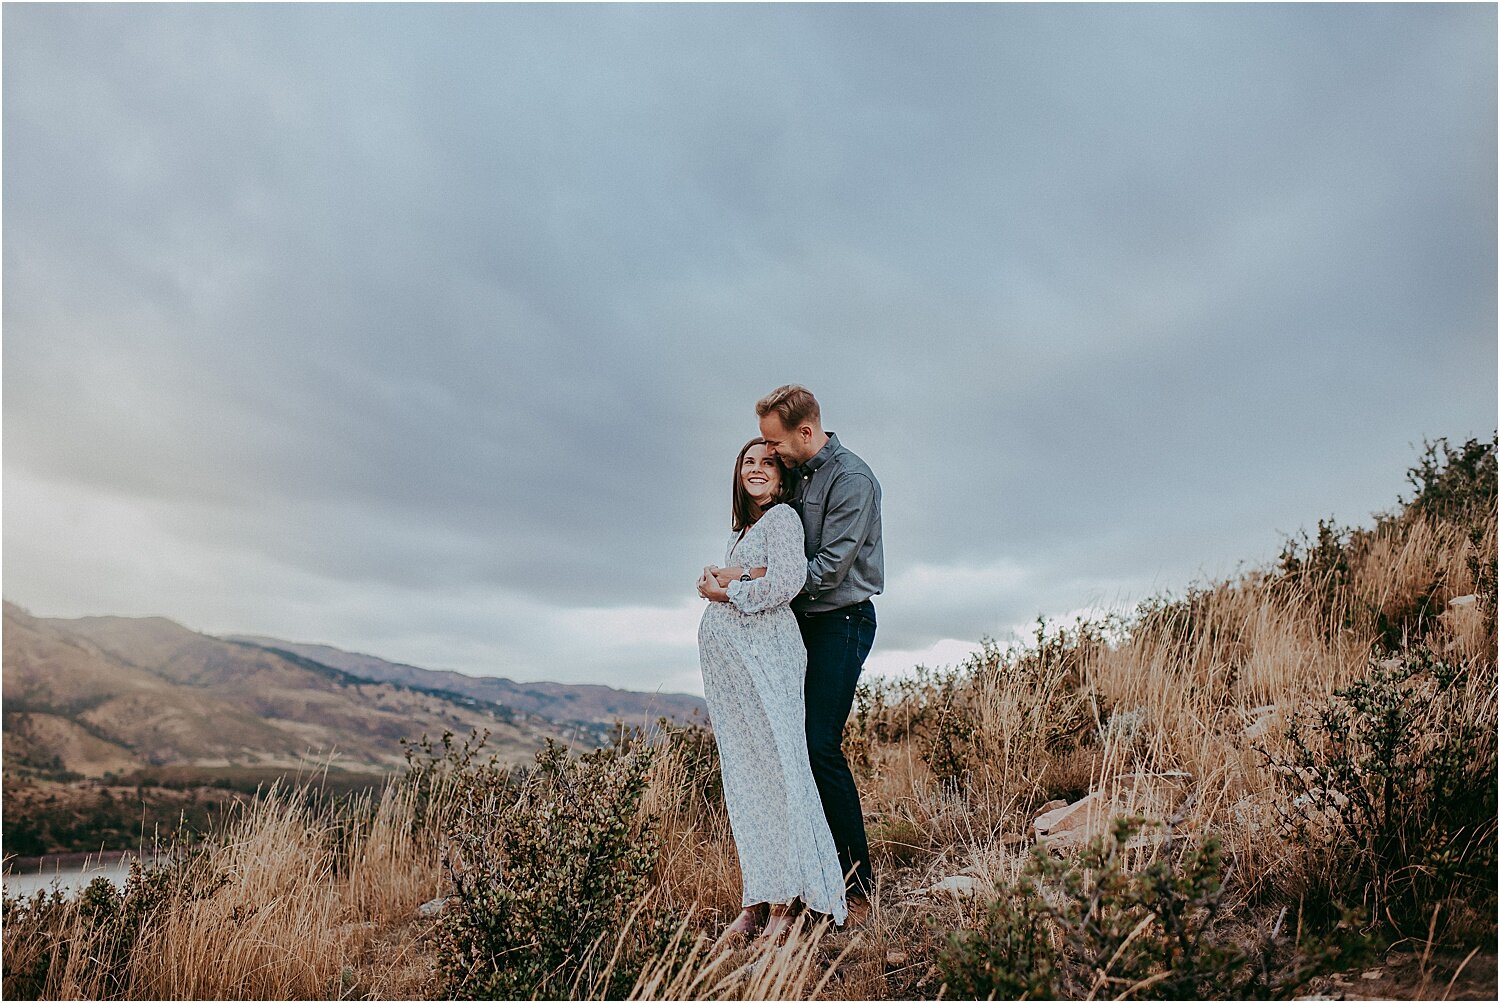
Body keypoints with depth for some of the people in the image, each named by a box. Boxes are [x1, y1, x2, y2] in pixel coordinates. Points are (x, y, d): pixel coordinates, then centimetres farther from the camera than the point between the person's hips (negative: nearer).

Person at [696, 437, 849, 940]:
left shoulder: (782, 516, -2)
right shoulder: (739, 530, 23)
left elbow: (788, 582, -14)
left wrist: (727, 592, -4)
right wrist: (715, 585, 3)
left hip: (766, 651, -8)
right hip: (726, 653, 8)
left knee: (775, 765, -7)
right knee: (742, 775, 5)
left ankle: (786, 900, -2)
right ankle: (754, 902, 7)